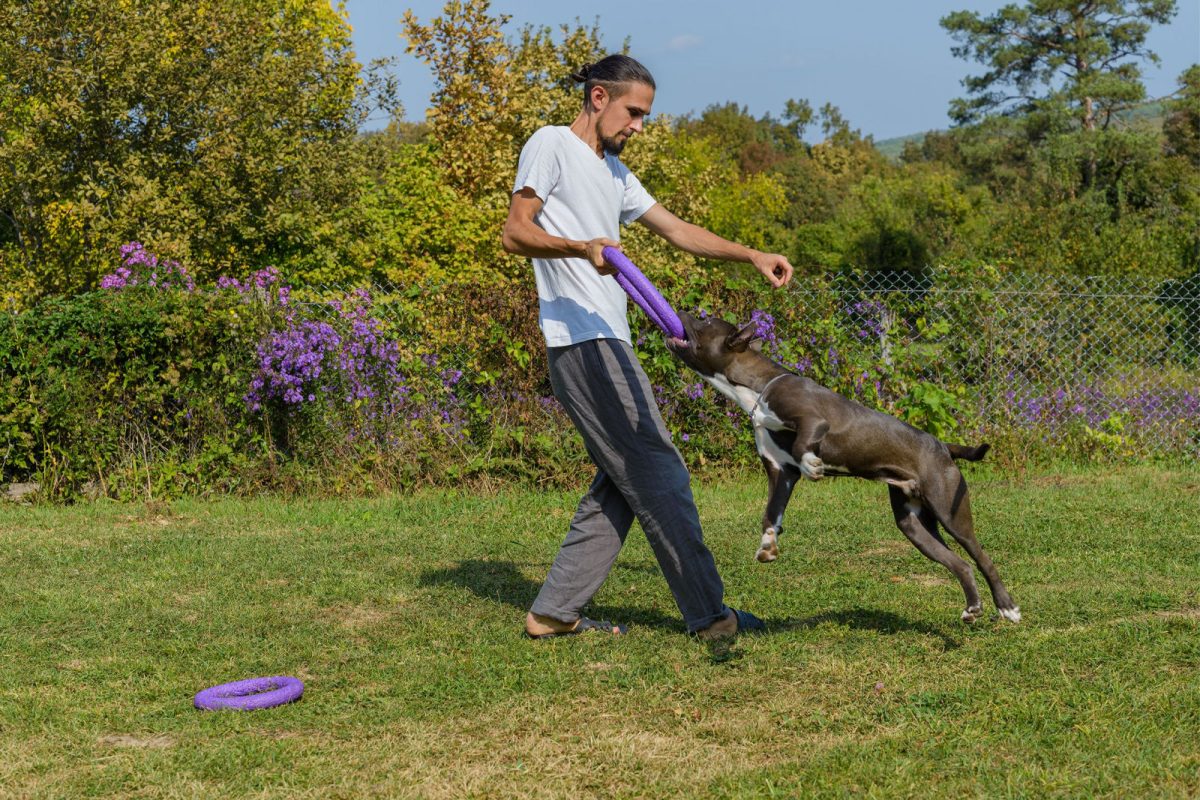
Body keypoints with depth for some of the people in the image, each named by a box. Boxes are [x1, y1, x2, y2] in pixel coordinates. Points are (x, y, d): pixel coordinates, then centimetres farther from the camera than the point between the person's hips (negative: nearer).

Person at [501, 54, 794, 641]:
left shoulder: (614, 172, 24)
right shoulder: (552, 146, -2)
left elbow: (676, 229, 26)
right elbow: (515, 232, -10)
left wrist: (751, 256, 16)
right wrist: (582, 248, -27)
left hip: (610, 344, 10)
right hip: (580, 342, -10)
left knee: (622, 484, 9)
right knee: (660, 475, -10)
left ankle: (554, 613, 13)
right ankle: (708, 615, -6)